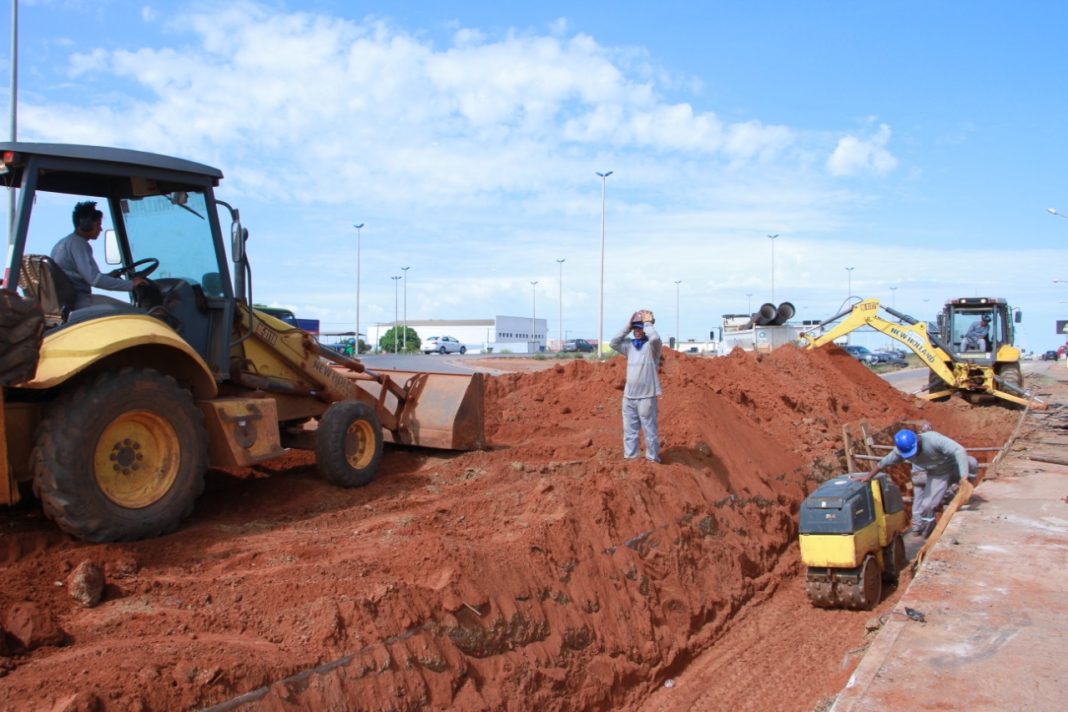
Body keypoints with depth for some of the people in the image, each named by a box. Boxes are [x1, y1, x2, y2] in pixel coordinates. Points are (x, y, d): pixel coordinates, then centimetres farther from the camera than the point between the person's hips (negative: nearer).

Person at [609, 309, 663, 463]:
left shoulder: (652, 346, -7)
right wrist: (627, 326, 1)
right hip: (628, 396, 6)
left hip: (646, 396, -6)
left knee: (650, 430, 0)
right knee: (629, 430, 12)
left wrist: (648, 323, -11)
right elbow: (613, 343, 3)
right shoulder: (630, 345, 11)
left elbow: (655, 338, -28)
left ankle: (652, 459, 8)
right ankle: (629, 457, 21)